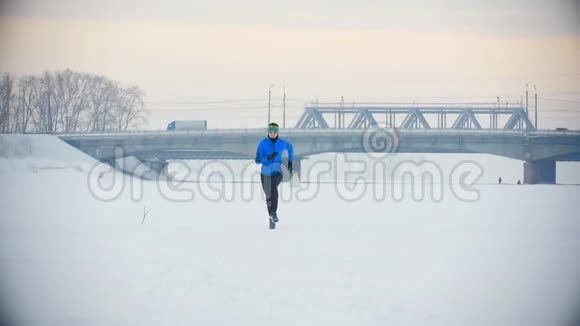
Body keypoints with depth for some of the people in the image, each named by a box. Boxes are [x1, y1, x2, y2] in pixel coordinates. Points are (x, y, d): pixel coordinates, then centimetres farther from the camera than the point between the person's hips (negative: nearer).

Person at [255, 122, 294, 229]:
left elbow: (290, 147, 18)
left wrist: (290, 162, 14)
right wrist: (268, 158, -33)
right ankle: (272, 219, 34)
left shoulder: (282, 143, -7)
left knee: (273, 187, -34)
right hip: (265, 173, 1)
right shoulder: (263, 143, -11)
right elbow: (258, 160, -16)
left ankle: (273, 213, -34)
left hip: (277, 172, -1)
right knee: (268, 196, 13)